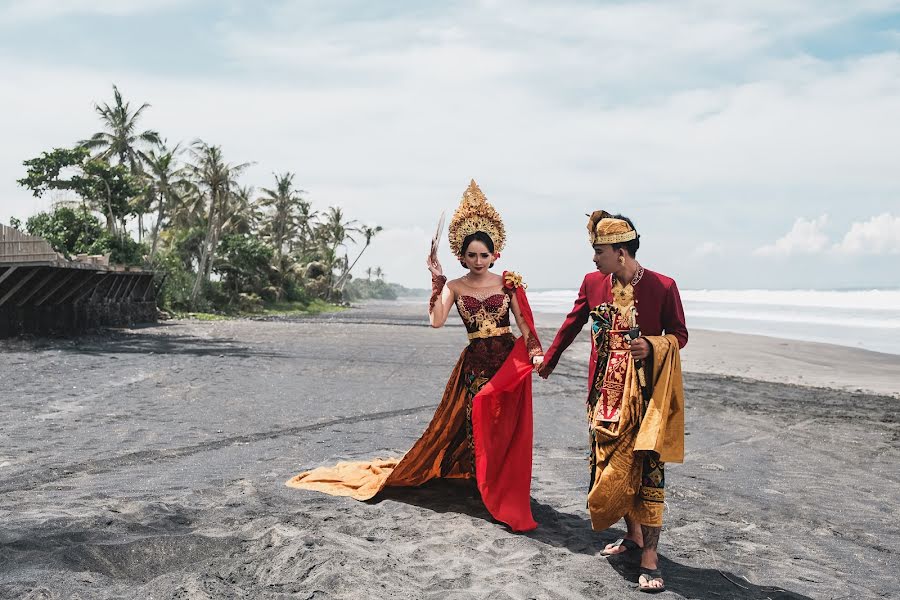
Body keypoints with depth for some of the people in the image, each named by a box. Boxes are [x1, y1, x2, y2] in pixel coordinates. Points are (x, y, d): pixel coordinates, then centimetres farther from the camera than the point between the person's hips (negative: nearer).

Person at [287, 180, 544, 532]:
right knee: (479, 428, 3)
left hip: (509, 362, 0)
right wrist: (437, 280, -15)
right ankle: (492, 496, 20)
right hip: (475, 365, 0)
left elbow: (524, 323, 4)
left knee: (506, 431, 2)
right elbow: (436, 321, -14)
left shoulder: (508, 283, 2)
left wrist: (535, 352, -8)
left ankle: (507, 499, 18)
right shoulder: (454, 287, 0)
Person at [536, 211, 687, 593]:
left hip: (645, 395, -5)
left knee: (646, 470, -7)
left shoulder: (663, 287, -10)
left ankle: (650, 559, 1)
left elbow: (679, 335, 0)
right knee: (610, 467, 11)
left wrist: (653, 346, -21)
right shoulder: (593, 283, 3)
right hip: (606, 394, 5)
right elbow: (572, 324, 17)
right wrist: (548, 361, 28)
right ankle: (634, 537, 29)